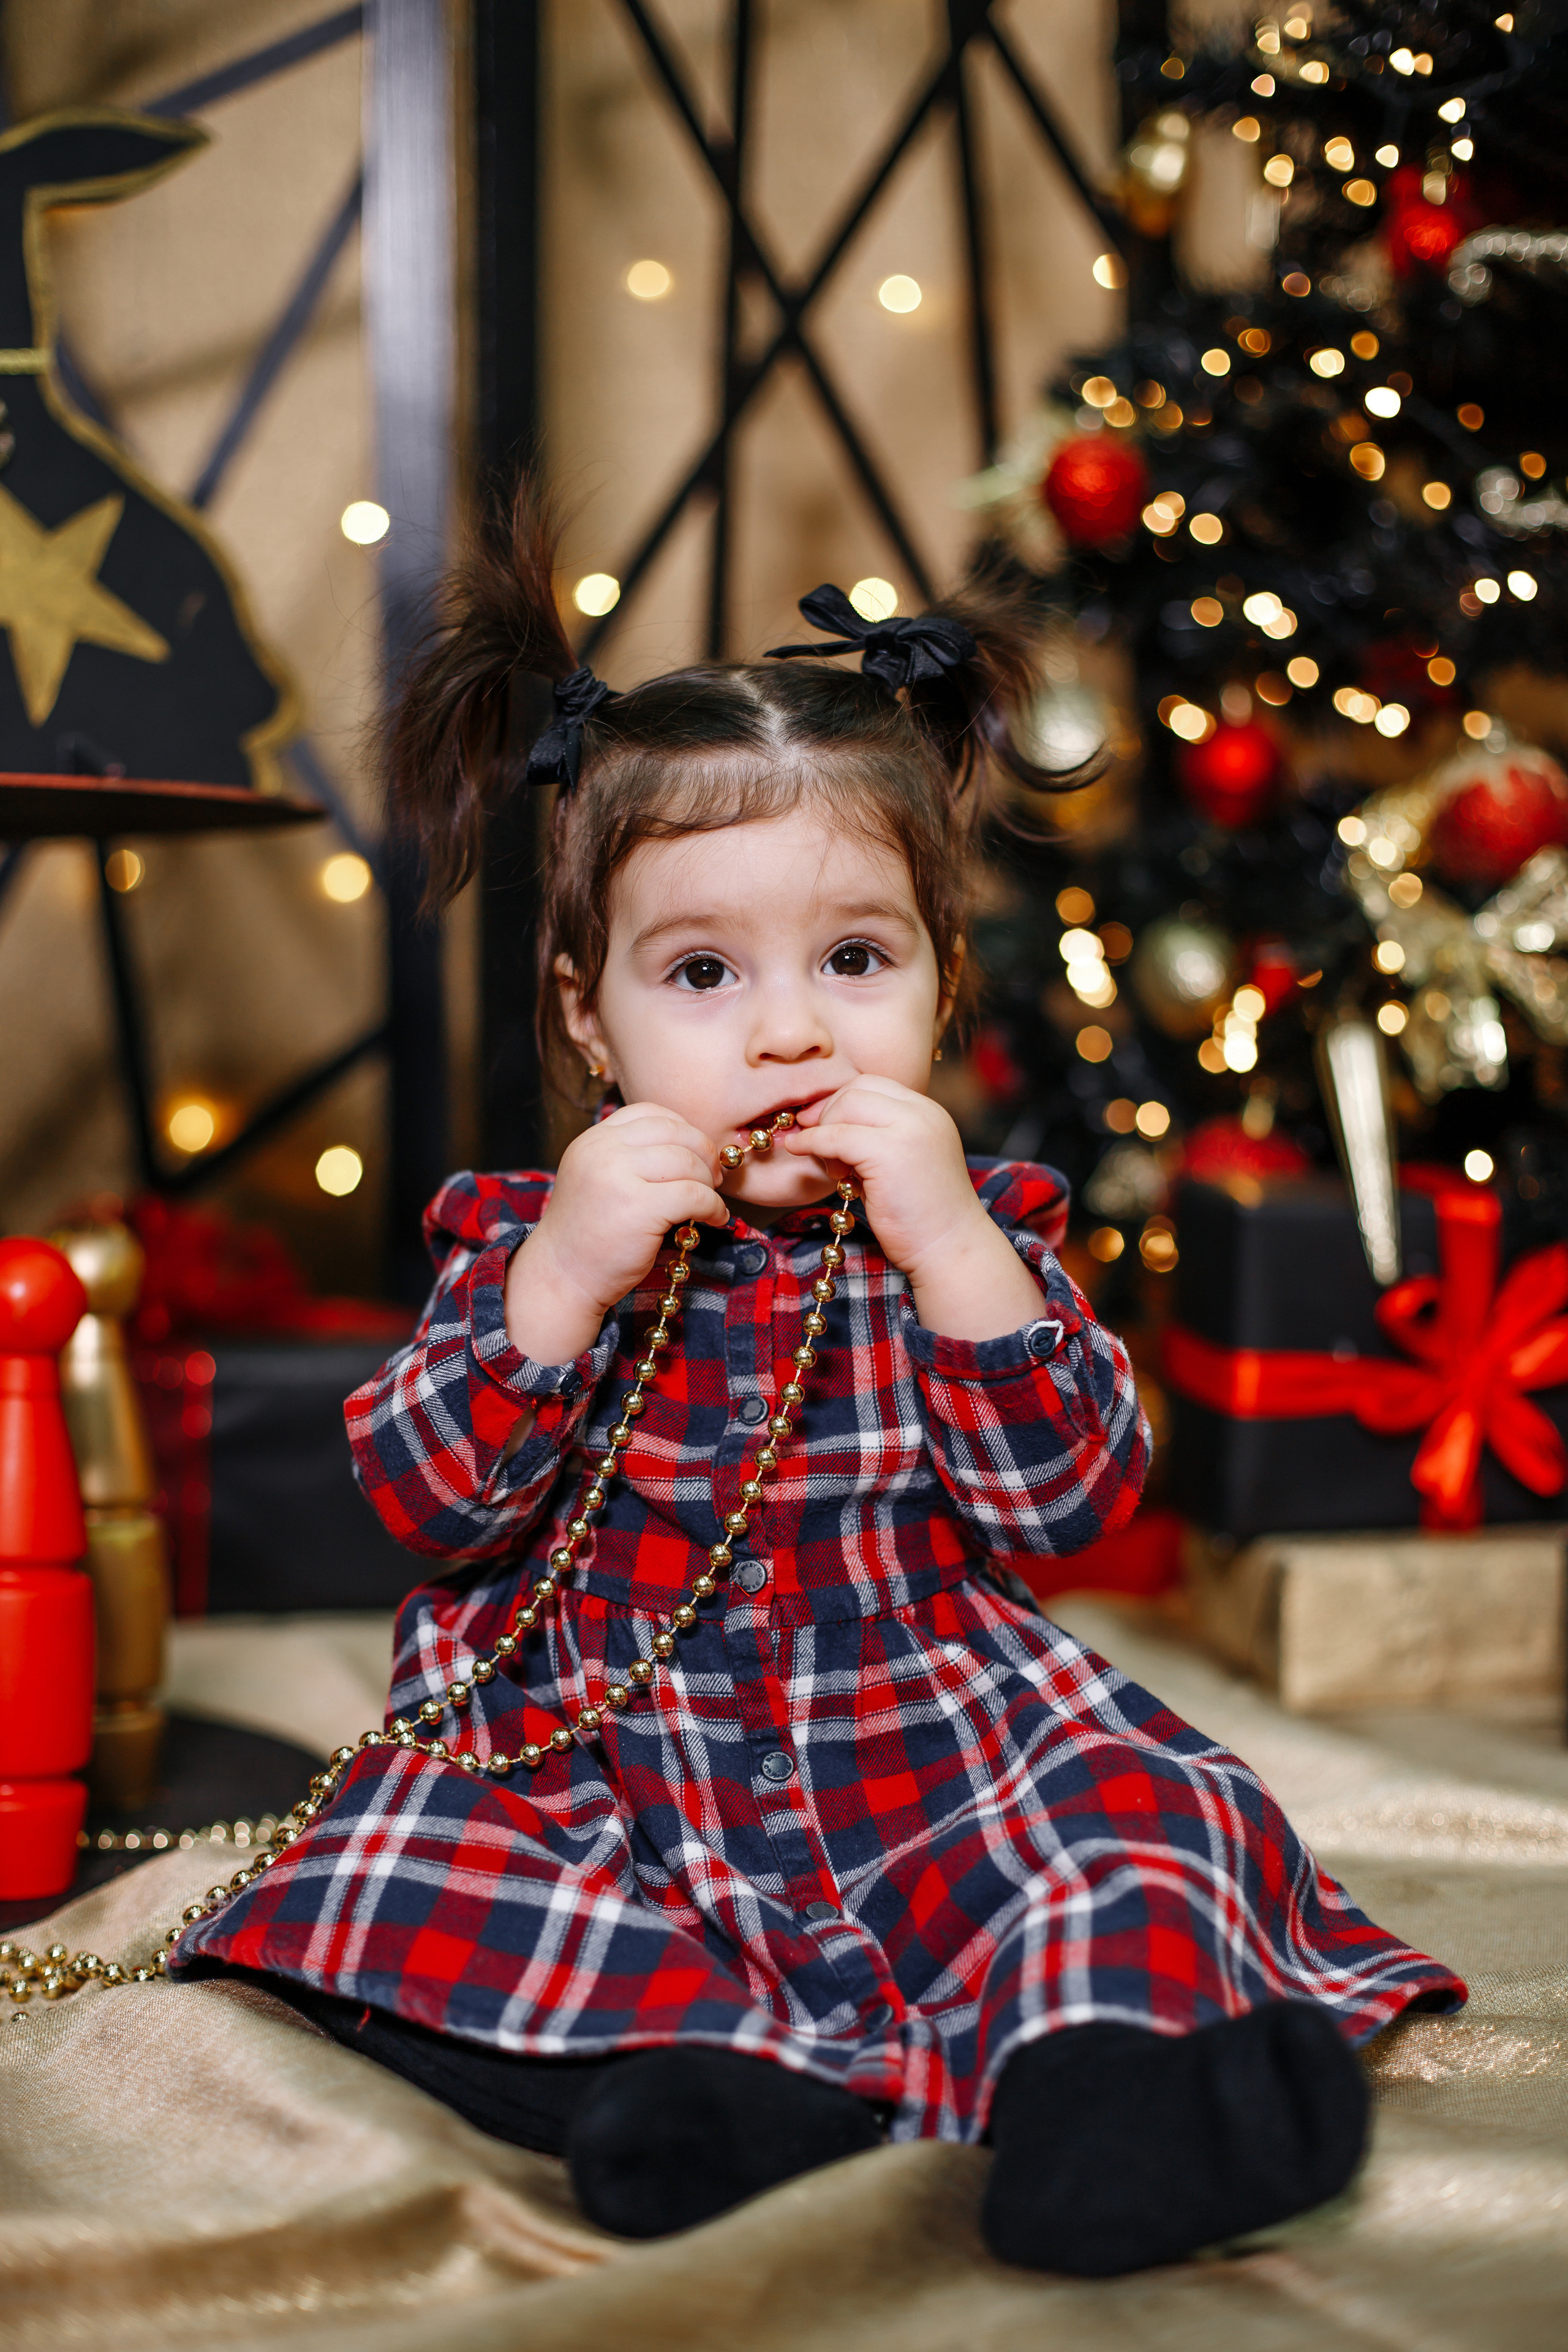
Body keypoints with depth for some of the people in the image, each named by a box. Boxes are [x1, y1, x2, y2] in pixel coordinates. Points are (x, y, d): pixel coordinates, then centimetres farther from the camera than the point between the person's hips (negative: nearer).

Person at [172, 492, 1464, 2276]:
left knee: (1137, 1813, -26)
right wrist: (559, 1285, -20)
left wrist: (950, 1247, -18)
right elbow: (423, 1501, -5)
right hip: (591, 1771, 1)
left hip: (927, 1754, 0)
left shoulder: (978, 1229, 5)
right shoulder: (523, 1237, 5)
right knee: (393, 1883, -26)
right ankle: (721, 2067, -39)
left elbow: (1074, 1495, -6)